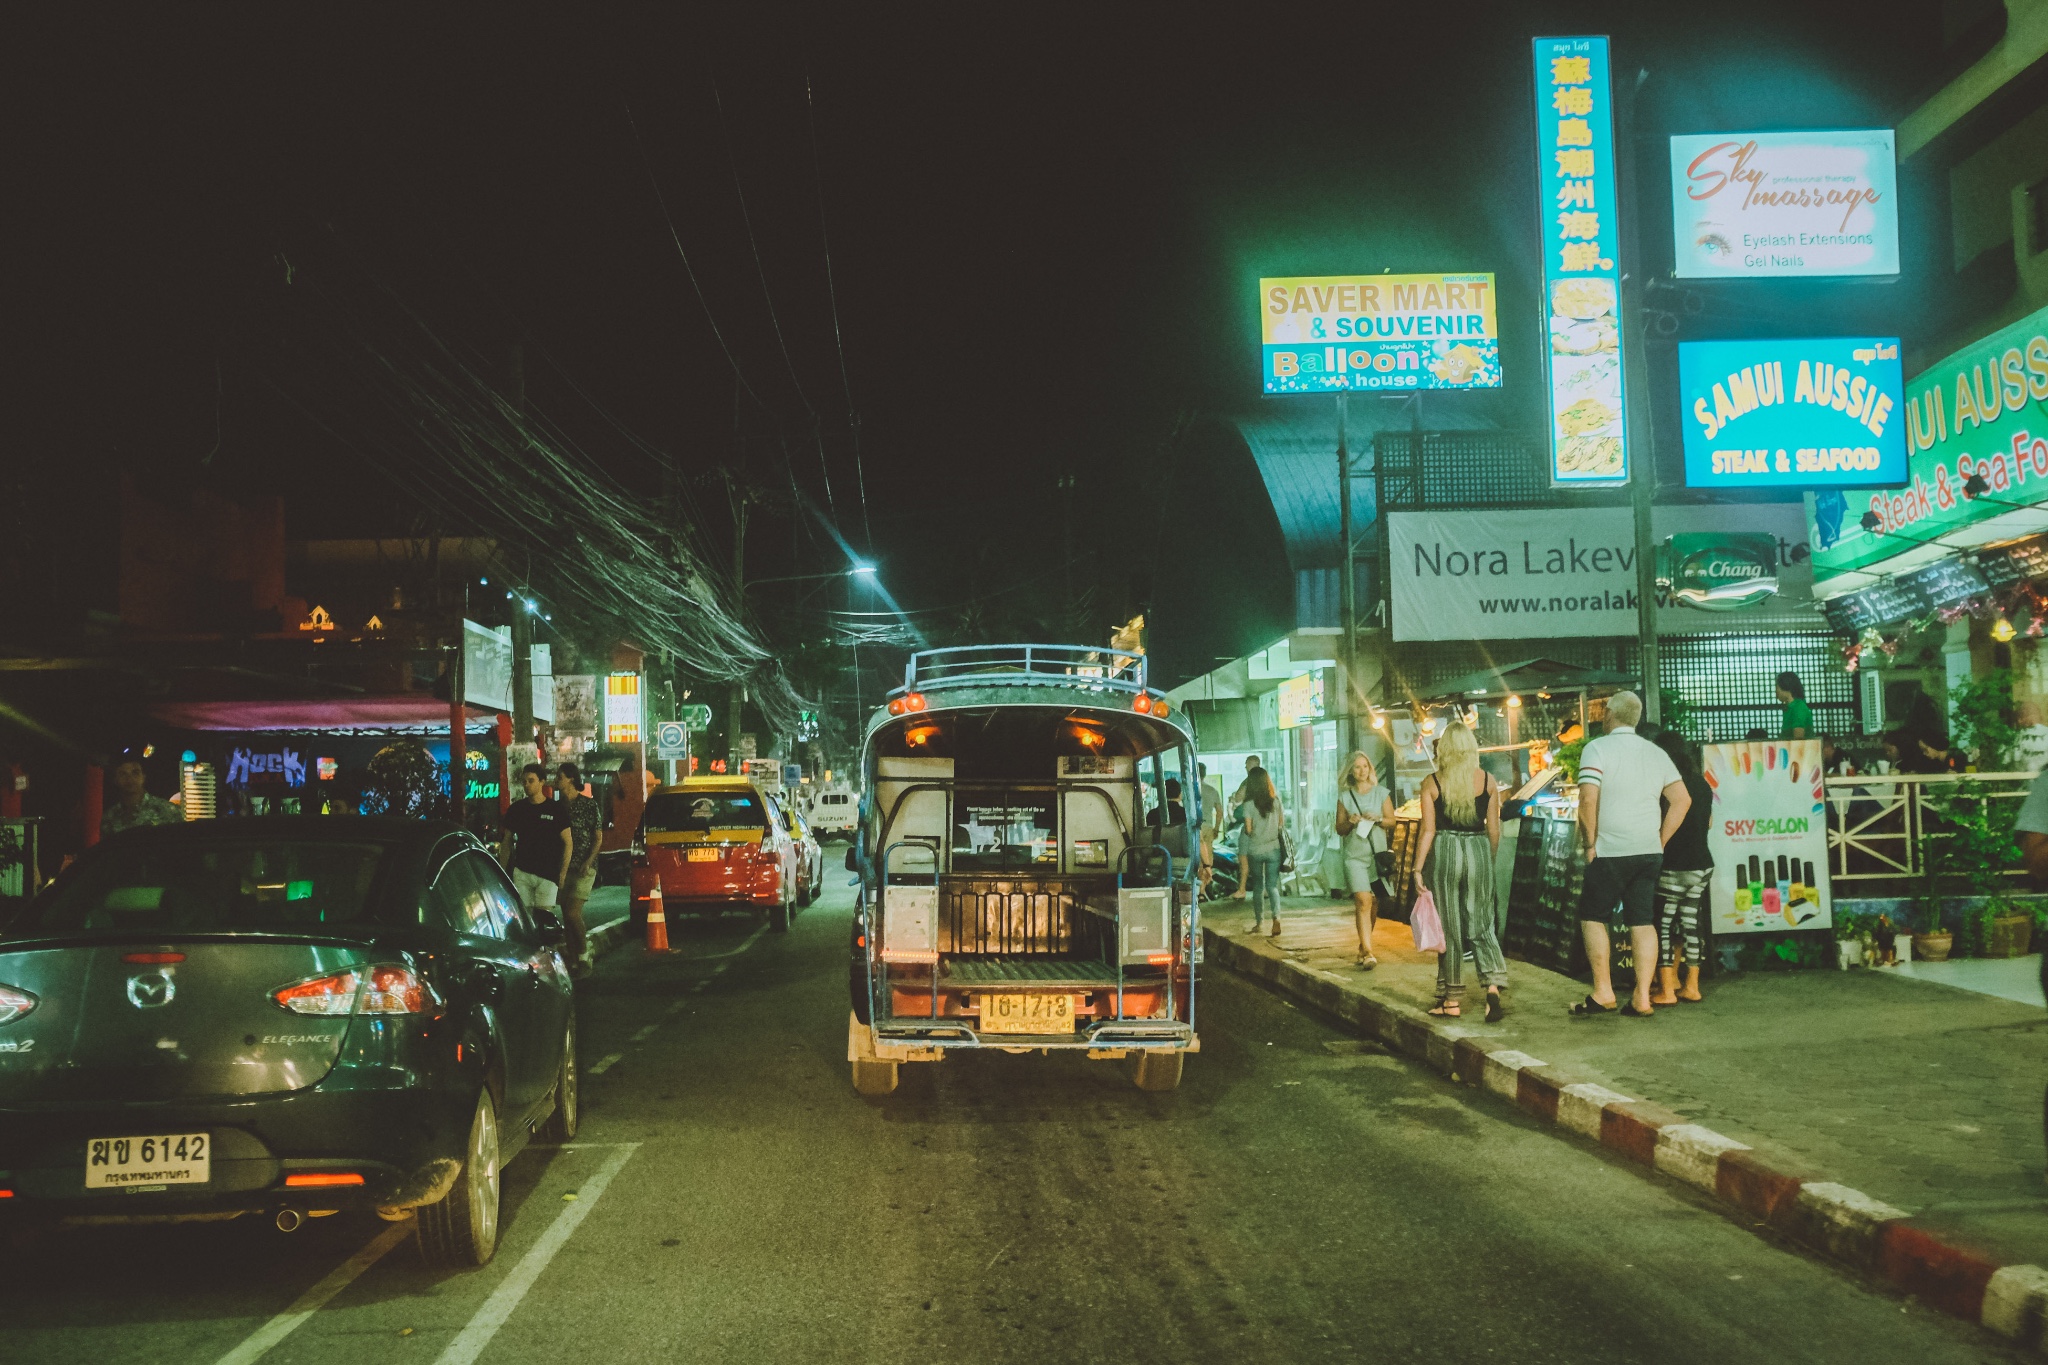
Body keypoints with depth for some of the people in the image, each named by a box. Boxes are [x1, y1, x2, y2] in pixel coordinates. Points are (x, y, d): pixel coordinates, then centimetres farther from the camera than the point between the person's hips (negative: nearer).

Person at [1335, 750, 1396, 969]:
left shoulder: (1381, 793, 6)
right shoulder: (1345, 797, 6)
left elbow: (1391, 821, 7)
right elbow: (1339, 829, 9)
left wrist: (1378, 819, -12)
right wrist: (1350, 822, -12)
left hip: (1377, 853, 2)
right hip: (1354, 855, -2)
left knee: (1373, 904, 8)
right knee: (1363, 901, -14)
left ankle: (1363, 948, 25)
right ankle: (1368, 952, -19)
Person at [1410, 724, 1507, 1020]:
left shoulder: (1431, 784, -5)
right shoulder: (1488, 781, 1)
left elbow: (1428, 831, -8)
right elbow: (1494, 829, 4)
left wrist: (1418, 869, -5)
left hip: (1444, 852, -2)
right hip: (1478, 851, 2)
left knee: (1449, 928, 7)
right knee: (1481, 926, 10)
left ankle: (1451, 1000, 12)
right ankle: (1493, 985, -10)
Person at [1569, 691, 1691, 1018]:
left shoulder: (1597, 748, -7)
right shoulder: (1656, 753, 11)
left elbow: (1588, 799, -18)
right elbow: (1682, 800, 9)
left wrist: (1590, 843, -8)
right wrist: (1660, 841, 12)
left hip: (1610, 852, -5)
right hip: (1649, 853, 5)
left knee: (1592, 917, 7)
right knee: (1643, 922, 7)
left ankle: (1603, 993, 4)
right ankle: (1642, 998, 4)